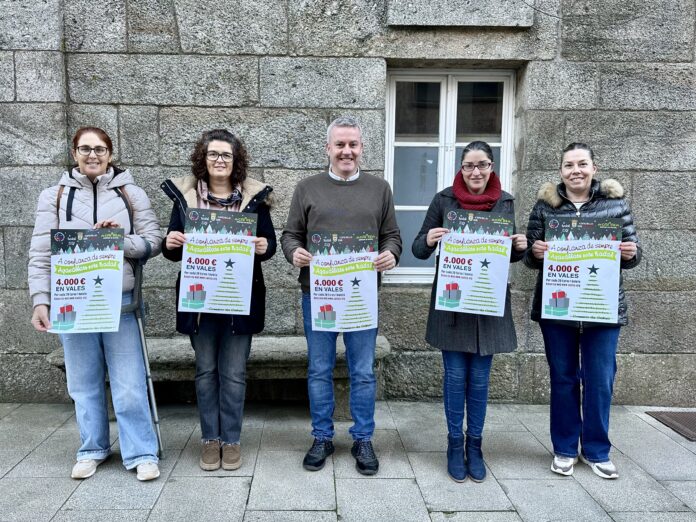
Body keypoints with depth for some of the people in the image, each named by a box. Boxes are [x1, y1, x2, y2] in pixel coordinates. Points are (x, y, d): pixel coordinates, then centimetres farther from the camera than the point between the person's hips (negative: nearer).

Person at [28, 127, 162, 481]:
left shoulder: (131, 194, 6)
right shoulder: (55, 196, 6)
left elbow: (153, 241, 3)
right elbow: (41, 253, 2)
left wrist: (120, 240, -15)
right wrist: (40, 301, -5)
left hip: (120, 301, -1)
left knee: (129, 382, 0)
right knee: (84, 382, 12)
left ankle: (142, 453, 11)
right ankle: (93, 449, 28)